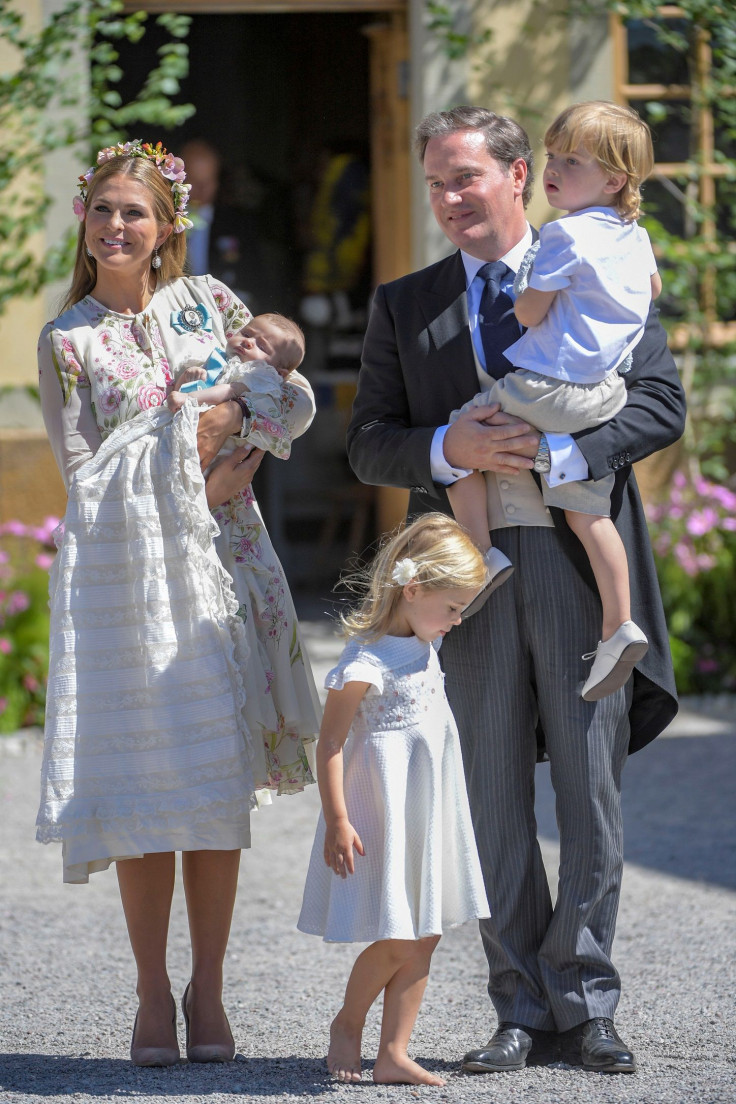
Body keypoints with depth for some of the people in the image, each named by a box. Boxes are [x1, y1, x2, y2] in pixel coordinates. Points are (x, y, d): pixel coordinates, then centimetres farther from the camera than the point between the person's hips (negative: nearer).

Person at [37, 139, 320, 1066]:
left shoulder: (206, 302, 10)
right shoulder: (67, 340, 5)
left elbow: (298, 398, 13)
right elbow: (83, 472, 1)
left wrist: (243, 418, -8)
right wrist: (196, 475, -9)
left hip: (219, 555, 2)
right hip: (123, 563, -2)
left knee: (222, 778, -1)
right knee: (145, 780, -4)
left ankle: (208, 991, 7)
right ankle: (152, 996, 5)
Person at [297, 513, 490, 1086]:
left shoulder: (424, 643, 7)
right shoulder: (366, 662, -19)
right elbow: (330, 744, -17)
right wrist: (337, 821, -19)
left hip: (430, 813, 9)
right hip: (384, 813, -9)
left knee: (424, 940, 6)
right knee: (395, 943, -6)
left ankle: (394, 1052, 10)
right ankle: (348, 1025, 18)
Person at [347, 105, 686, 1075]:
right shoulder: (404, 306, 12)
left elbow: (661, 403, -2)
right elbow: (369, 443, 7)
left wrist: (561, 452, -17)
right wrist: (449, 449, -13)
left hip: (581, 560, -2)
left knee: (593, 795, 1)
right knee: (495, 803, 5)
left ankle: (584, 1004, 10)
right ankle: (523, 1012, 12)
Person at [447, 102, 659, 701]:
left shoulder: (566, 234, -14)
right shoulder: (636, 236, 11)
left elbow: (528, 313, -13)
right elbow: (653, 288, 32)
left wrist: (525, 289, 9)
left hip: (545, 389, -8)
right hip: (606, 396, 8)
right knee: (588, 510, 12)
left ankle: (483, 553, 1)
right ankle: (619, 626, 7)